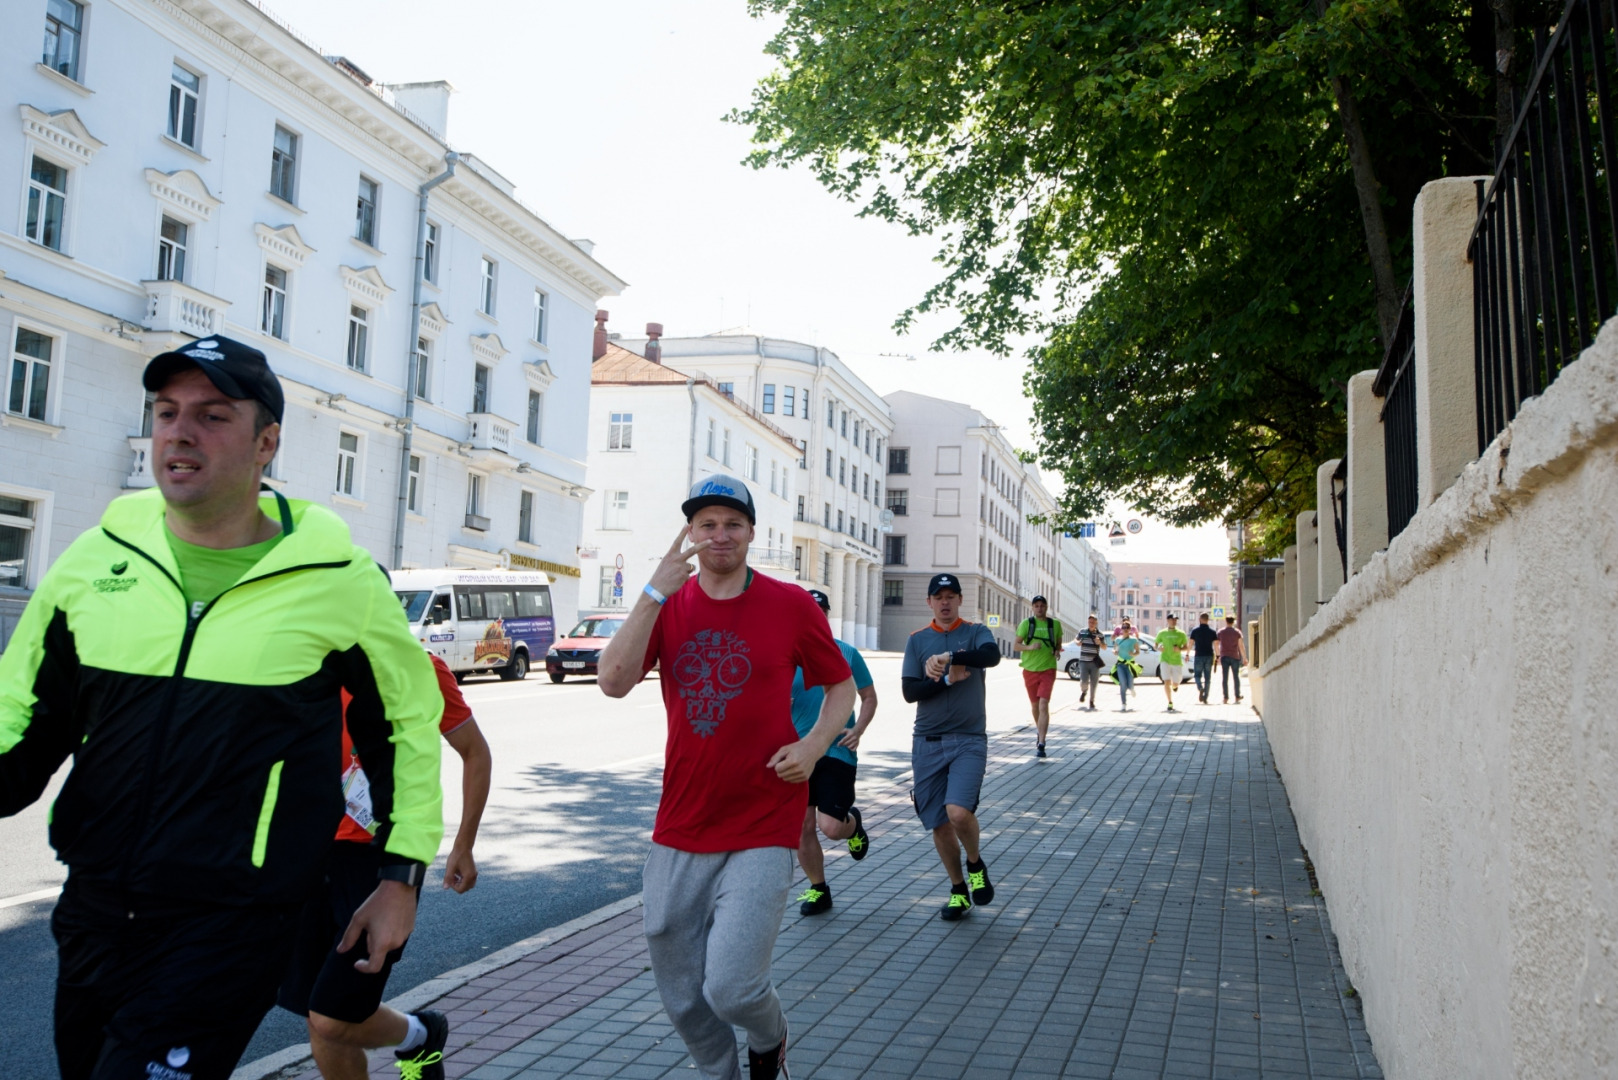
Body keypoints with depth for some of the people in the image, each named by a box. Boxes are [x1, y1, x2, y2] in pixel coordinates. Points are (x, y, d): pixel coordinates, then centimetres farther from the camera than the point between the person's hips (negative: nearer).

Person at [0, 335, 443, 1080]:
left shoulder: (339, 579, -8)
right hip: (91, 911, 5)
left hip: (233, 931, -4)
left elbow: (408, 717, 3)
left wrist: (401, 875, 2)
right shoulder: (95, 558, 1)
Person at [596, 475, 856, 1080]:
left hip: (762, 829, -3)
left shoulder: (790, 604, -3)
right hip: (679, 831, 3)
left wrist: (814, 744, -9)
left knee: (730, 989, -11)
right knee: (681, 998, 12)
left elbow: (841, 685, 10)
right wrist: (654, 595, -19)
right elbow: (613, 683, -12)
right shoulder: (668, 604, 3)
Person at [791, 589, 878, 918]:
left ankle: (853, 824, 26)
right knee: (802, 827, 6)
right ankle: (817, 890, 26)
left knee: (831, 827, -11)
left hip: (837, 752, -2)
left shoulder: (846, 653, -2)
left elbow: (869, 696, 7)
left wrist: (858, 729, -9)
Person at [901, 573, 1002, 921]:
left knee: (959, 812, -20)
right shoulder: (917, 639, 7)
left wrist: (948, 656, -33)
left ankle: (976, 864, 11)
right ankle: (959, 890, 27)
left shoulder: (976, 632, 2)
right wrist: (948, 679, -15)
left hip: (969, 740, -2)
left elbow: (992, 655, -22)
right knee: (939, 824, 6)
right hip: (927, 742, 3)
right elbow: (909, 691, -2)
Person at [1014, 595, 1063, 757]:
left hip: (1048, 670, -1)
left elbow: (1059, 643, 19)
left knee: (1044, 705, -14)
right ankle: (1039, 731, 42)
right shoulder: (1026, 623, 0)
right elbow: (1017, 646, -2)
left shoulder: (1055, 624, 4)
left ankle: (1041, 744, -17)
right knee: (1035, 705, 14)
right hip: (1030, 670, 1)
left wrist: (1057, 651, -4)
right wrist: (1030, 647, -22)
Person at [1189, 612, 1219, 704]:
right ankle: (1205, 698, 5)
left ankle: (1200, 688, -22)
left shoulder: (1195, 631, -2)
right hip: (1209, 656, 2)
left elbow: (1190, 643, -4)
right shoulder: (1212, 631, 3)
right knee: (1208, 678, 7)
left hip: (1199, 656, -2)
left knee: (1197, 675, 9)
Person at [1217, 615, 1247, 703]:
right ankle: (1237, 697, 6)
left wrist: (1217, 656, 12)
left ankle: (1226, 698, -4)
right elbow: (1241, 646, -3)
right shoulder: (1237, 632, 0)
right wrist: (1244, 658, 2)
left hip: (1224, 657, 1)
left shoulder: (1220, 632, 4)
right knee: (1236, 677, 7)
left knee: (1225, 678, 0)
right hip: (1235, 656, -1)